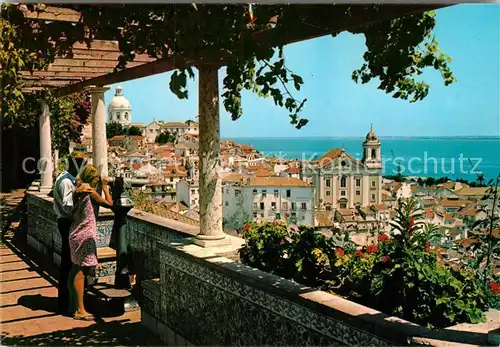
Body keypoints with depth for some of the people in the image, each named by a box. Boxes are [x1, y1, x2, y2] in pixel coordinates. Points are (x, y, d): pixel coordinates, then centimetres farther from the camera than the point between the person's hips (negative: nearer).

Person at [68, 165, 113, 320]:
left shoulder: (78, 191, 9)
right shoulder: (90, 191, -15)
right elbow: (109, 203, -13)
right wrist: (104, 187, -1)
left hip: (75, 234, 9)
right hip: (86, 235, -9)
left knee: (75, 269, 15)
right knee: (81, 271, -6)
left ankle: (73, 305, 26)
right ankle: (80, 310, -1)